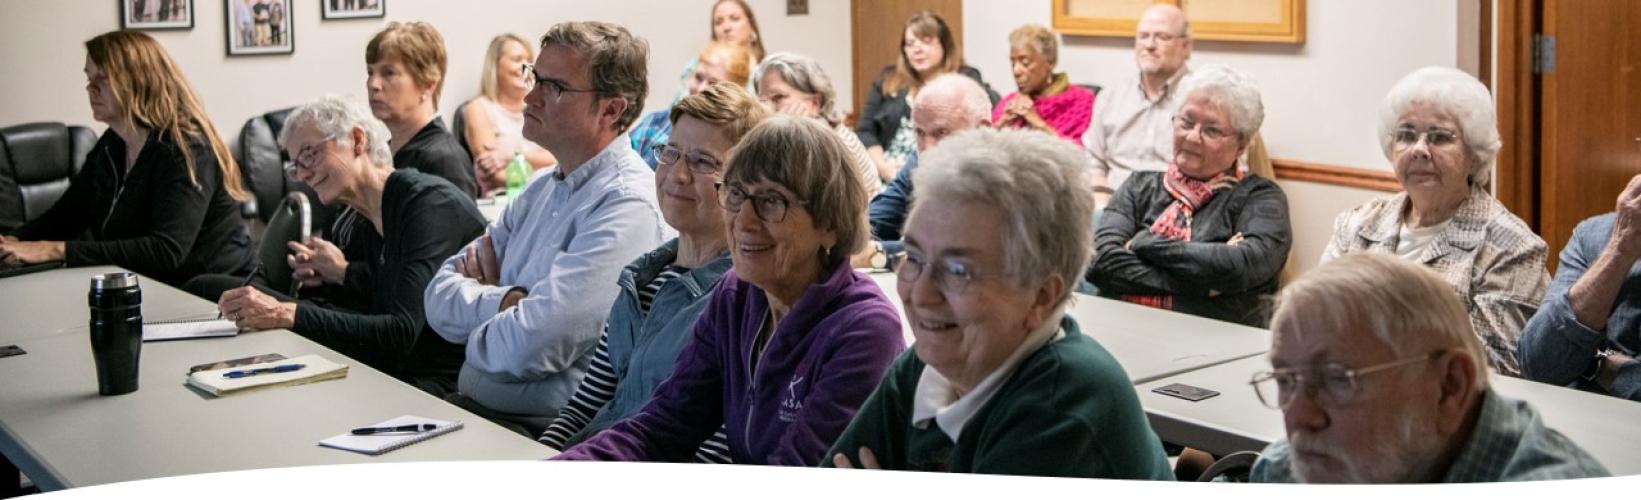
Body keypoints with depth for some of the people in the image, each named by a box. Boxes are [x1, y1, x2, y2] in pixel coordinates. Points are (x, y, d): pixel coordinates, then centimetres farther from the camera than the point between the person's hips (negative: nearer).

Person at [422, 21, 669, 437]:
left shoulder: (629, 207, -16)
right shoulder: (542, 189, 13)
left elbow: (531, 347, -23)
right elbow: (439, 297, 8)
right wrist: (507, 302, -12)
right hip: (471, 404, 8)